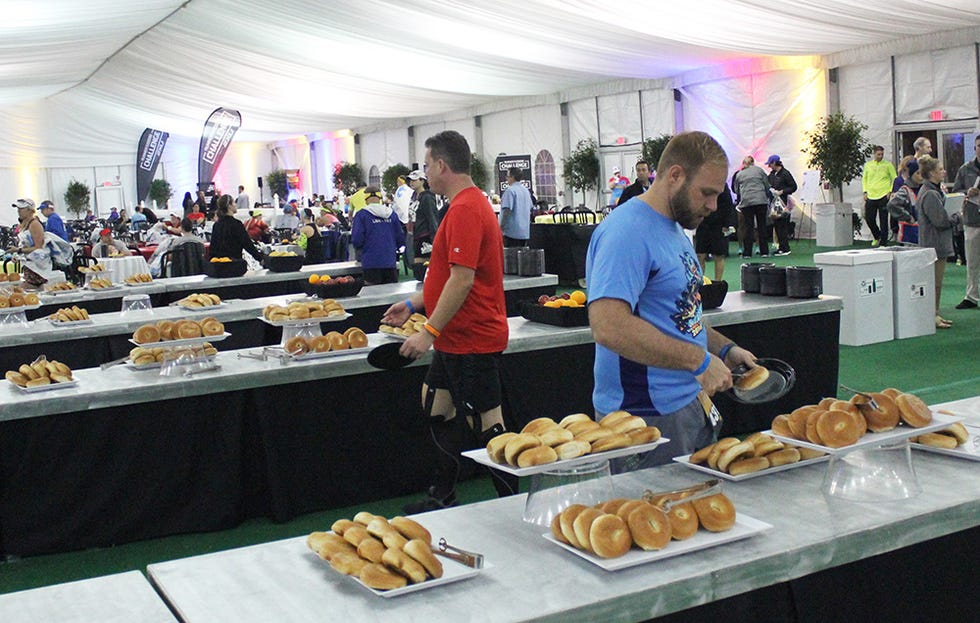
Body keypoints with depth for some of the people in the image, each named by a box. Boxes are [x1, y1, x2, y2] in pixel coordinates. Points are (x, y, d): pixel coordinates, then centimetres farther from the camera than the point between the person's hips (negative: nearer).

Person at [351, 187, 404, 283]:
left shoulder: (361, 215, -6)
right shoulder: (392, 214, 4)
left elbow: (356, 240, -10)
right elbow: (400, 237, 7)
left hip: (371, 263, -3)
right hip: (390, 262, 3)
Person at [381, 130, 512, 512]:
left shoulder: (466, 209, -19)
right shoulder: (469, 204, 15)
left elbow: (462, 280, -26)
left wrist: (430, 331, -24)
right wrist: (413, 304, 23)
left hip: (472, 341, -11)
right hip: (457, 339, 11)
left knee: (485, 427, -5)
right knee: (437, 408, 18)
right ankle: (442, 498, 29)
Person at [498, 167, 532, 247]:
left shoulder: (510, 190, -13)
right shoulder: (526, 190, 13)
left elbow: (507, 210, -20)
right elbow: (530, 209, 22)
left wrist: (501, 227, -15)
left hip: (512, 231, -8)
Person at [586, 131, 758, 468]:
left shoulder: (674, 228, 14)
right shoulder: (627, 231, -19)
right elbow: (608, 327, -31)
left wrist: (724, 349, 9)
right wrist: (699, 360, -25)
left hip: (690, 403, 10)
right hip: (647, 418, -10)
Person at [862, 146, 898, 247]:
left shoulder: (888, 165, 1)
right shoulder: (868, 165, 9)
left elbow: (894, 179, 4)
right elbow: (864, 178, 17)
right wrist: (865, 191, 7)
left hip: (883, 196, -3)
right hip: (870, 197, 3)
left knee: (883, 221, -2)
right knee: (869, 219, 3)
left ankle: (883, 242, 5)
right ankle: (877, 237, 28)